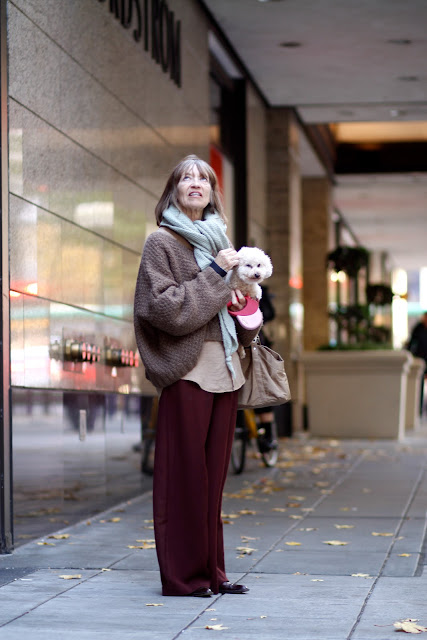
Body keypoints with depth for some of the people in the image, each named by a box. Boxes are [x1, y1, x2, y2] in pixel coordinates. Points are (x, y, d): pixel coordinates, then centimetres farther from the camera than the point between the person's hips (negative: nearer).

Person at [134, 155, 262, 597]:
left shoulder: (218, 241, 18)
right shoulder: (162, 242, -1)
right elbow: (165, 306, -13)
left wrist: (242, 302, 3)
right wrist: (216, 276, -12)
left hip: (224, 369, 6)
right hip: (187, 370, -6)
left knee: (213, 473, 8)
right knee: (184, 474, -4)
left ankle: (210, 571, 14)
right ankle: (182, 575, 2)